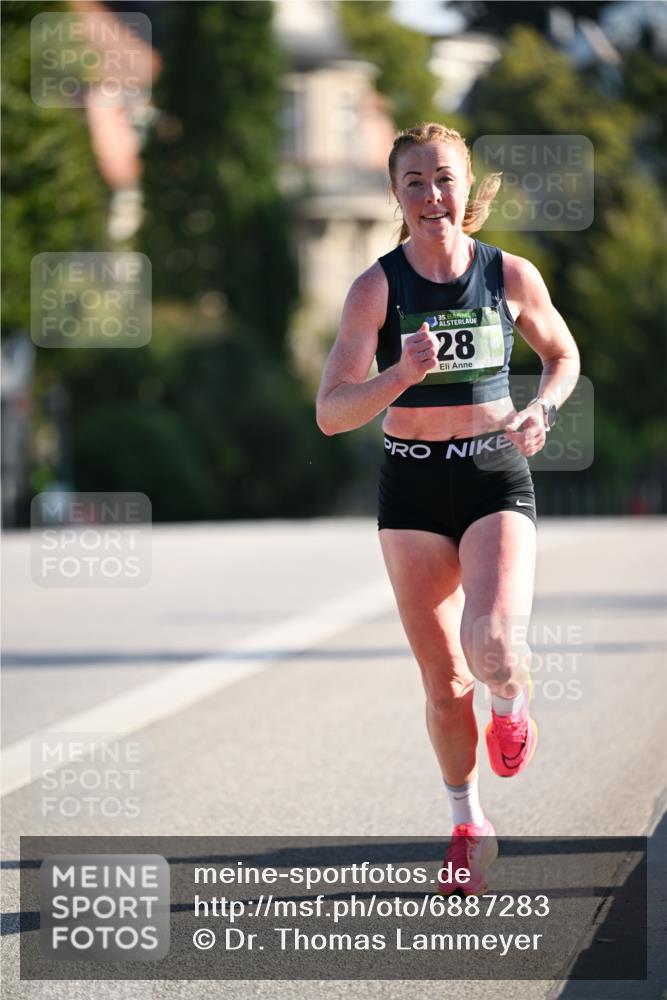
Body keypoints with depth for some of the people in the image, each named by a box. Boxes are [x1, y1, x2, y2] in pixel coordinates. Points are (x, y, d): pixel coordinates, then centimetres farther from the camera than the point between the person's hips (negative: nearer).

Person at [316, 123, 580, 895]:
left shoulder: (511, 276, -3)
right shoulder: (377, 288, -7)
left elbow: (562, 354, 16)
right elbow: (331, 413, -13)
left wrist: (541, 410, -4)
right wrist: (400, 376, -31)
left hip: (497, 481, -1)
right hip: (413, 488, 1)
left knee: (494, 648, -24)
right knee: (443, 680, 6)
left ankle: (512, 705, 13)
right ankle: (468, 826, 28)